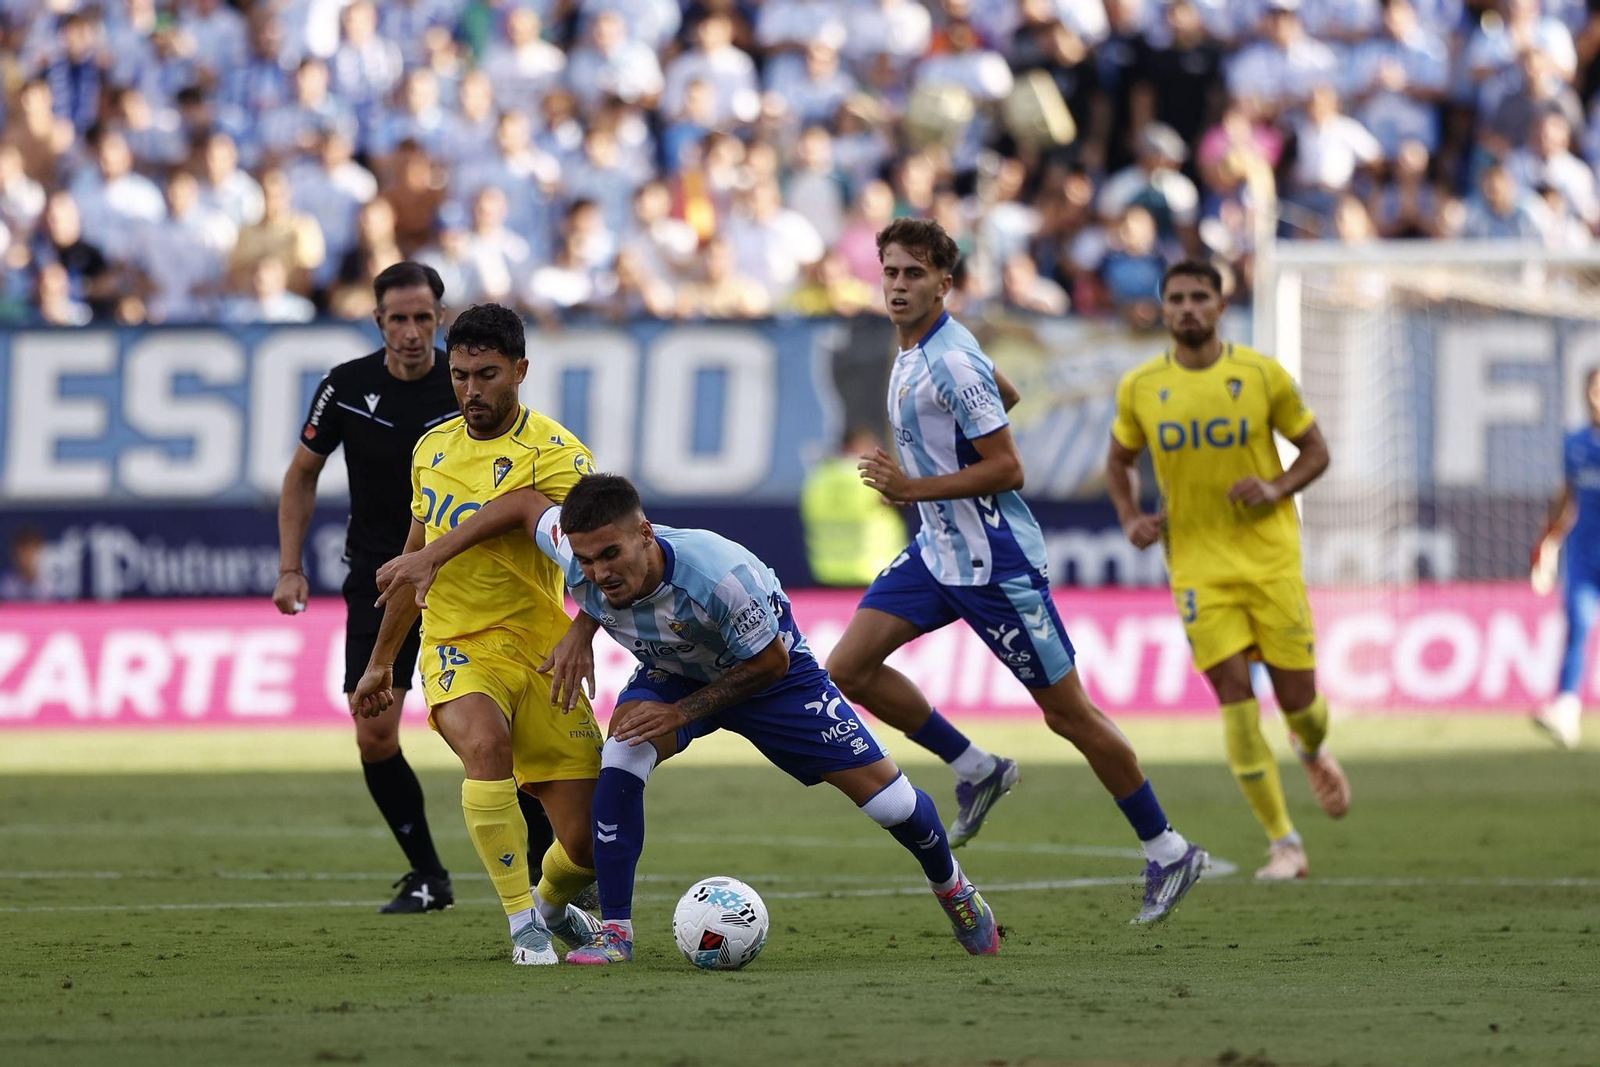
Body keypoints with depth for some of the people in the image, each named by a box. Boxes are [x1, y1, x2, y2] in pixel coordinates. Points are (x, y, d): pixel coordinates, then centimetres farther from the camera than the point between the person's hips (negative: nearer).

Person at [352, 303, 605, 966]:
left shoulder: (554, 455, -10)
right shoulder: (432, 449, 8)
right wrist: (380, 663, 27)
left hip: (540, 651, -2)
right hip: (457, 649, 2)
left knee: (586, 846, -4)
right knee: (485, 740, -34)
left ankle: (551, 905, 34)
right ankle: (523, 926, -23)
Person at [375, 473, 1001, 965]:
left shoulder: (715, 574, -44)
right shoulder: (579, 558, -32)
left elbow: (769, 662, -26)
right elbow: (523, 505, -11)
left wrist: (683, 712, -27)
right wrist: (433, 556, -14)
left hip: (766, 670, -3)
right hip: (670, 671, 3)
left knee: (884, 794, -2)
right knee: (621, 758, -27)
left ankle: (951, 887, 31)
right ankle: (615, 933, -18)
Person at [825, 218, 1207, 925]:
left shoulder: (951, 362, -21)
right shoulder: (914, 350, 7)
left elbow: (1008, 470, -22)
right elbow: (1006, 394, 24)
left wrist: (913, 489, -23)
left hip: (995, 561, -9)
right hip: (938, 553, 9)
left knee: (1067, 712, -2)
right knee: (848, 667, -1)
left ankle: (1168, 852, 10)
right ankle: (977, 770, 13)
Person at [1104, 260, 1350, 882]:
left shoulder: (1263, 376, -4)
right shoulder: (1141, 388, 1)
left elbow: (1314, 450, 5)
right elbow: (1119, 463, 17)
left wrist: (1277, 489, -14)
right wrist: (1130, 518, -2)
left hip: (1270, 556, 0)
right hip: (1197, 564, 0)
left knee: (1297, 696, 1)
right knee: (1235, 696, -11)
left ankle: (1313, 753, 41)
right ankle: (1284, 845, -5)